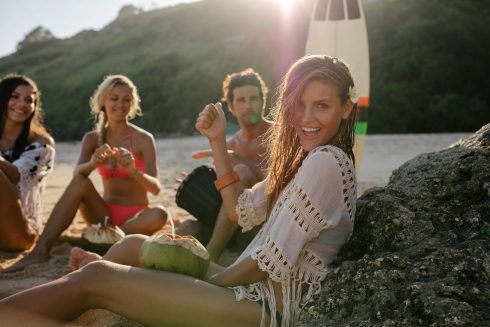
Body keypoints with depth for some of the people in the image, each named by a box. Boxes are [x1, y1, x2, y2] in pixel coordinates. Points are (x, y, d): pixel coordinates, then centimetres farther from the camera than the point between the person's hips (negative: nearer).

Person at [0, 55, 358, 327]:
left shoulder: (325, 162, -18)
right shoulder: (307, 158, 13)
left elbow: (271, 262, -20)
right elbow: (244, 211, 14)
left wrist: (212, 282, -4)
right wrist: (218, 142, 6)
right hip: (258, 288, 9)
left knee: (94, 278, -12)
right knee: (133, 246, 8)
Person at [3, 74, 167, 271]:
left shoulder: (143, 139, -8)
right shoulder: (92, 138, 2)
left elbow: (156, 188, -15)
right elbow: (77, 173, -15)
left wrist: (134, 171, -36)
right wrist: (93, 164, -39)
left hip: (136, 217, -2)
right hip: (106, 215, 2)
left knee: (159, 214, -34)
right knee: (80, 182, -25)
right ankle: (40, 250, -28)